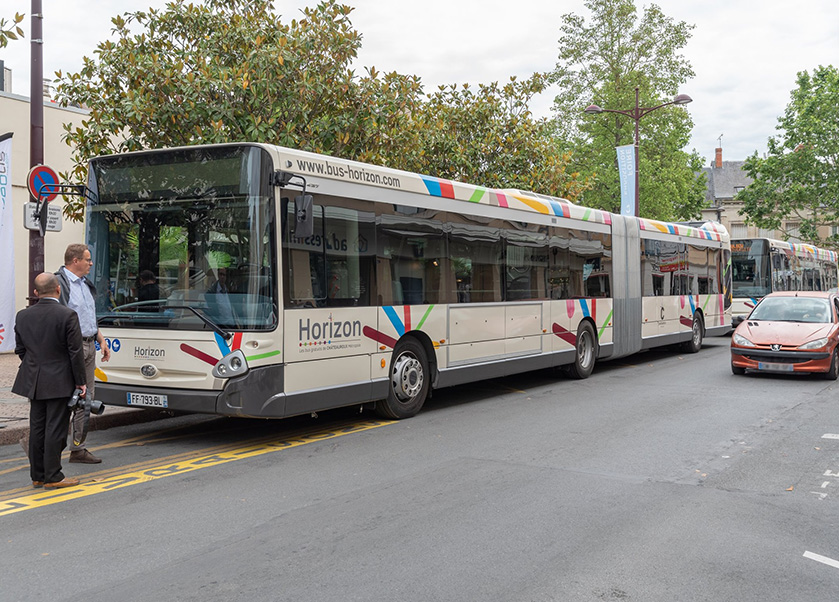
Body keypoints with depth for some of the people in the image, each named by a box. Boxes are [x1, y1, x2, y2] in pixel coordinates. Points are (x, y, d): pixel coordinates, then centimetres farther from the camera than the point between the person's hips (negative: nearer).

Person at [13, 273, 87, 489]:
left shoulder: (23, 316, 3)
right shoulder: (67, 315, -14)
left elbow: (21, 350, 10)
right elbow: (76, 352, -12)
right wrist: (80, 381, -4)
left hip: (33, 382, 5)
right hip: (60, 383, -5)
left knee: (37, 428, 12)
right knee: (55, 429, 0)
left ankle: (37, 475, 19)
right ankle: (52, 477, 4)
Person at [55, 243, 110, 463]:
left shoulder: (86, 284, 18)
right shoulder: (59, 282, -11)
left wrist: (101, 340, 19)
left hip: (89, 346, 9)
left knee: (86, 397, 11)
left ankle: (78, 448, 18)